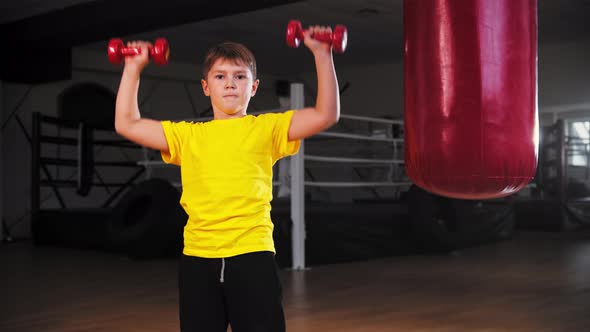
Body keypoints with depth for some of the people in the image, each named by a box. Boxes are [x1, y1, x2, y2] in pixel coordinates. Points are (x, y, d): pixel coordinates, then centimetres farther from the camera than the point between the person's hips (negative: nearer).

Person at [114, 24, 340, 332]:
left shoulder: (267, 128, 5)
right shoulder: (187, 135, 12)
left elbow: (326, 114, -3)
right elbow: (127, 124, 15)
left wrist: (322, 55, -7)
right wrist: (133, 69, 15)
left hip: (252, 255, -2)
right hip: (197, 259, 3)